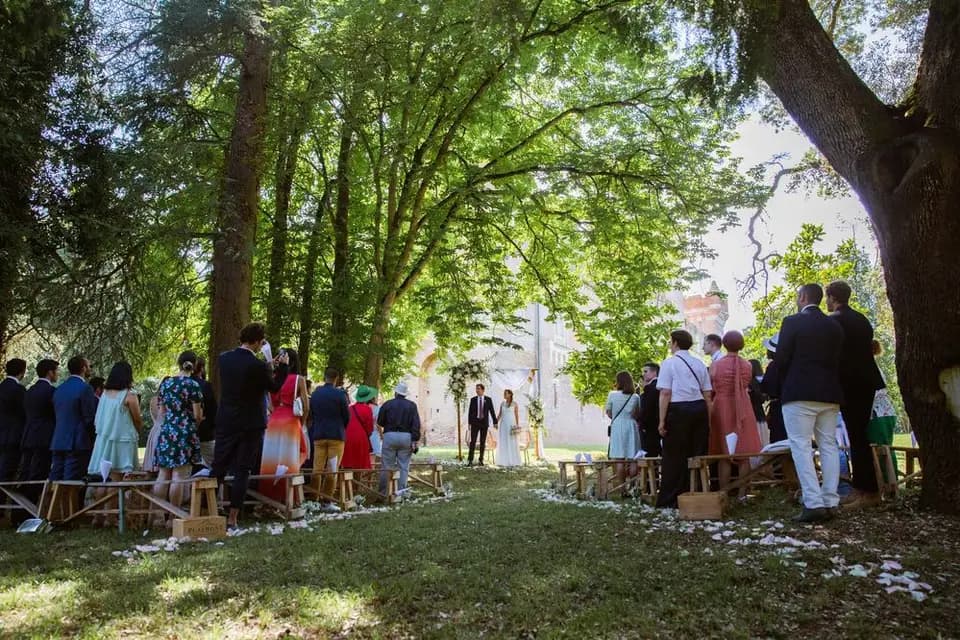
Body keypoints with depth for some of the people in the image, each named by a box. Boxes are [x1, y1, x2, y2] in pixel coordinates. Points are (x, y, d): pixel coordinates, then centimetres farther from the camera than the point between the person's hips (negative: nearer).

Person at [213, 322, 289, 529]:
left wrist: (270, 366, 18)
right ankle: (232, 518, 7)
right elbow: (275, 387, -3)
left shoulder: (223, 358, 0)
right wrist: (283, 366, 9)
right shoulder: (258, 366, -19)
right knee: (242, 471, 4)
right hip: (250, 425, -5)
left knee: (218, 468, 14)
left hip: (225, 422, 5)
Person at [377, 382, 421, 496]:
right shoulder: (412, 406, 4)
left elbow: (380, 422, 8)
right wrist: (415, 441, -3)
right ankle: (400, 491, 3)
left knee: (386, 466, 4)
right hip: (406, 437, 1)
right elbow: (416, 425, -3)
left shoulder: (387, 404, 2)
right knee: (403, 466, 5)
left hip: (390, 436, -1)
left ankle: (383, 492, 6)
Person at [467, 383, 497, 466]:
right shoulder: (473, 399, 2)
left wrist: (495, 422, -3)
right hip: (475, 422, 0)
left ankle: (481, 460, 12)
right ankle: (470, 460, -8)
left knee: (483, 442, 4)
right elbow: (470, 412, 2)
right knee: (473, 441, -8)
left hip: (484, 423, 0)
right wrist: (469, 423, -3)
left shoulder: (488, 400, 1)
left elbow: (492, 411, 2)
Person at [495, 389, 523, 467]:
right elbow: (499, 414, 11)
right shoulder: (502, 403, 10)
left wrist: (517, 425, -12)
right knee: (503, 443, 2)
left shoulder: (515, 404, -3)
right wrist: (496, 423, 2)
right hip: (503, 424, 4)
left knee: (512, 443, -4)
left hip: (512, 424, -4)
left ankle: (514, 462, 3)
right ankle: (504, 461, 7)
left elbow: (517, 415, -5)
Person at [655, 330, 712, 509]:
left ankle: (669, 500, 7)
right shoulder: (699, 364, 12)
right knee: (698, 454, 10)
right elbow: (707, 395, 11)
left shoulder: (669, 363, -3)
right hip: (699, 409, 5)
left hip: (678, 410, -5)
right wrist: (708, 420, 17)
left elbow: (665, 393, -10)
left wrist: (662, 420, -8)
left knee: (674, 456, 1)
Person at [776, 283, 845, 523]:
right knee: (829, 446, 9)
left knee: (801, 447, -4)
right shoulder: (835, 326, 10)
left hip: (799, 393, -6)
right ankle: (830, 503, 9)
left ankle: (813, 503, -11)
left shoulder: (792, 322, -7)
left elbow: (781, 359, -8)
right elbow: (839, 360, 9)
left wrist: (786, 384, 9)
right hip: (829, 394, 6)